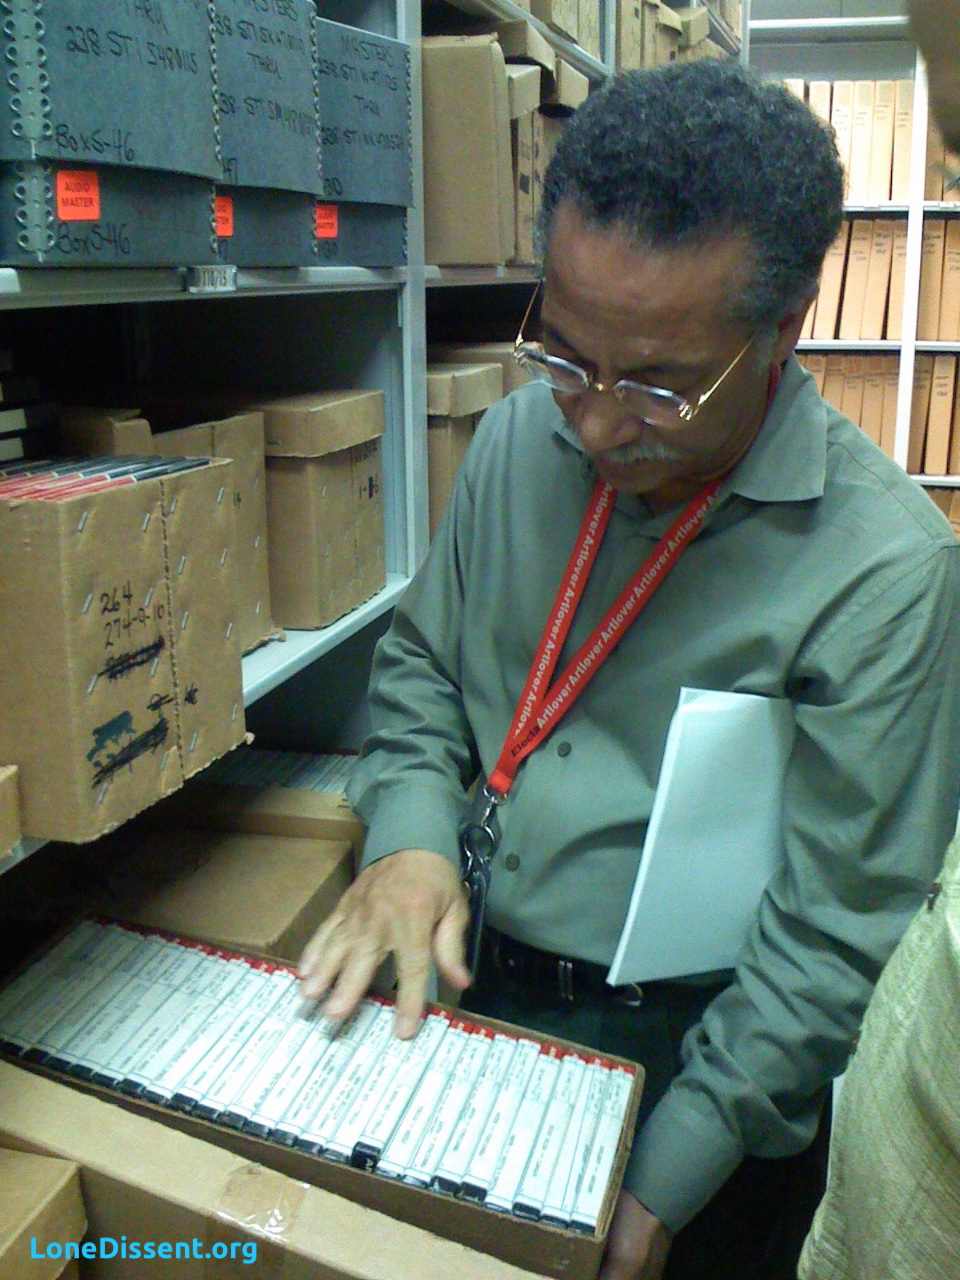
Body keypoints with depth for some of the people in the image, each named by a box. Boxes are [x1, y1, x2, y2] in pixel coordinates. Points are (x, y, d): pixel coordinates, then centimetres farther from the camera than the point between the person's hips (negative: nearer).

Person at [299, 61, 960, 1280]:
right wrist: (409, 837, -12)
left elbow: (834, 934, -19)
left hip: (701, 1061, -4)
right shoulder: (522, 436, -7)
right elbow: (420, 658, 6)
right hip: (483, 1004, 5)